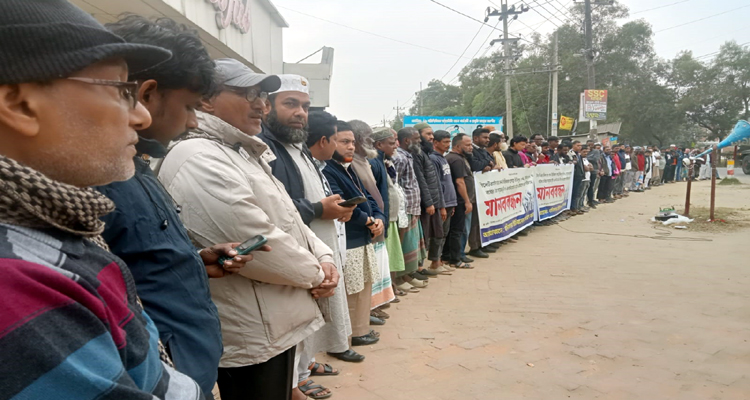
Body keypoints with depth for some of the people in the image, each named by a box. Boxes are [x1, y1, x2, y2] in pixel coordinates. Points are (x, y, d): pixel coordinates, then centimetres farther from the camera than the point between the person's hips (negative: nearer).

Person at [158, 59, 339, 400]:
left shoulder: (243, 154, 14)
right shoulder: (198, 159, -21)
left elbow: (288, 220, 17)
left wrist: (324, 257, -1)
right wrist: (315, 274, -11)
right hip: (254, 336, -10)